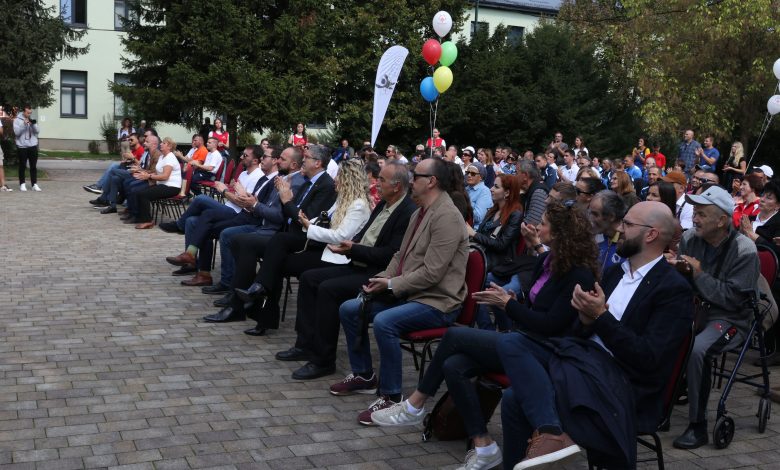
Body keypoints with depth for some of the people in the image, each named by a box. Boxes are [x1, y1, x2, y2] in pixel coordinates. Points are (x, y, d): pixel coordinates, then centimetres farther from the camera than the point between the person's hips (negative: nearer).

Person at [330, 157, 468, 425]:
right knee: (349, 309, 7)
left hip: (437, 302, -10)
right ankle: (363, 376, 22)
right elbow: (400, 256, 19)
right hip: (407, 293, 10)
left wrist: (391, 285, -18)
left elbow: (431, 273, -24)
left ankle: (390, 397, -18)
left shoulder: (447, 217, -18)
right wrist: (382, 280, 1)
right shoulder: (420, 213, 13)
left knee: (384, 322, -34)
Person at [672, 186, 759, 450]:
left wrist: (700, 274, -21)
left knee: (696, 350, -34)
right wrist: (674, 268, -14)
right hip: (694, 308, 5)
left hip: (729, 318, -5)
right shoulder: (690, 238, 0)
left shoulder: (744, 250, -14)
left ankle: (698, 426, -19)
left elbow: (734, 299, -17)